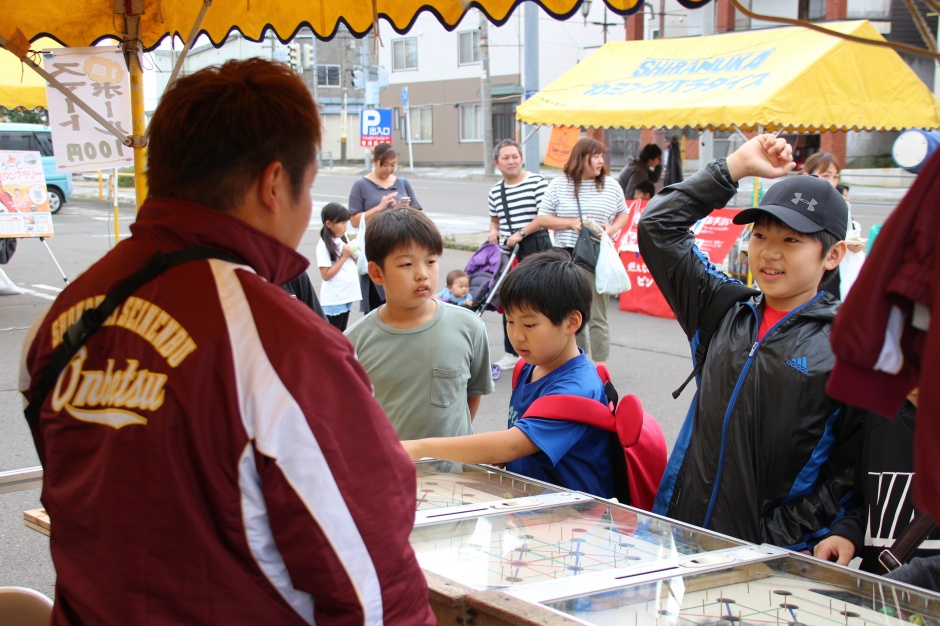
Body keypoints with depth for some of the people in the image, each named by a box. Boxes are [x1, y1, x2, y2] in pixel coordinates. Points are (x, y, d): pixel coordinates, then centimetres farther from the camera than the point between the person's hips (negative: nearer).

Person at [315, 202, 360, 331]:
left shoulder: (343, 239, 7)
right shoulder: (324, 245, -14)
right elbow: (326, 275, -18)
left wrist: (354, 254, -2)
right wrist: (344, 256, -16)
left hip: (347, 295, 7)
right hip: (334, 299, -7)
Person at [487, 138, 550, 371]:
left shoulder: (537, 182, -7)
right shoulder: (495, 191, 12)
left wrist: (522, 233, -19)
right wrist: (493, 231, 5)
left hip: (536, 252, -6)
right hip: (508, 255, 6)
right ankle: (511, 353, 22)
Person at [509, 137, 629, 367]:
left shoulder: (611, 186, 4)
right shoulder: (559, 185, 2)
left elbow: (623, 214, 16)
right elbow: (542, 219, 2)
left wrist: (611, 229, -5)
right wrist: (572, 223, -10)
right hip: (566, 257, 1)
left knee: (597, 315, -3)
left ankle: (600, 366, 3)